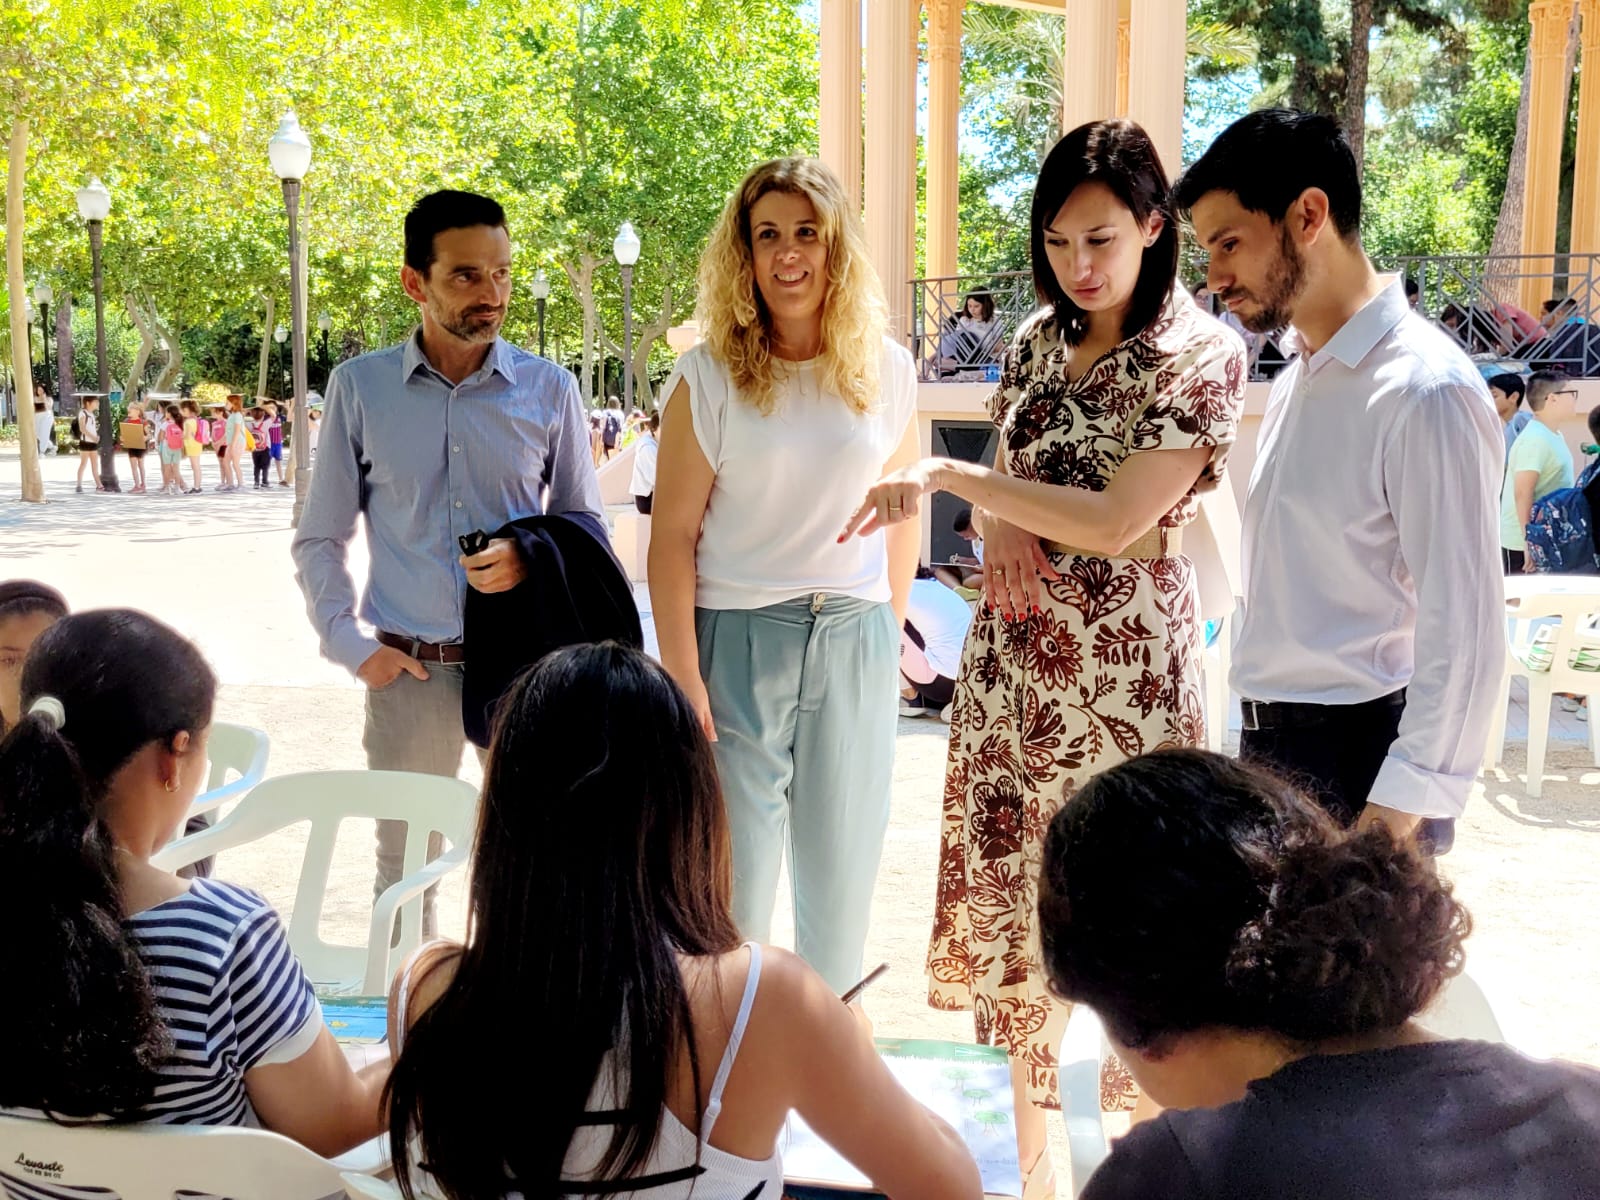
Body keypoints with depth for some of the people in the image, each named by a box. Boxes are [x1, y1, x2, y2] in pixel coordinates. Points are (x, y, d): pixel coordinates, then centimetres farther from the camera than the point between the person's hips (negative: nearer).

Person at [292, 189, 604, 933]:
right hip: (411, 671, 0)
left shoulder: (548, 389, 0)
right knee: (403, 871, 12)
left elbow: (587, 524, 7)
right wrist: (352, 647, -2)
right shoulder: (360, 387, 1)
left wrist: (532, 555, -14)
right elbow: (318, 542, 8)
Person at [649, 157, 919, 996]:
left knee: (843, 865, 13)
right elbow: (673, 532, -5)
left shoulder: (887, 371, 4)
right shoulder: (709, 376, -4)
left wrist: (890, 633, 9)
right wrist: (681, 674, -10)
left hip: (855, 642, 3)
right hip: (739, 638, -3)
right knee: (733, 865, 3)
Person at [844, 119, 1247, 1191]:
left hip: (1125, 659, -6)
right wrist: (1001, 521, -4)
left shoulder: (1202, 355, -11)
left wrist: (947, 478, -18)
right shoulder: (1042, 336, 9)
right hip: (1017, 648, 6)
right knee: (1014, 882, 10)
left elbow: (1118, 519, -19)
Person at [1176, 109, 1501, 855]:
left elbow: (1463, 633, -20)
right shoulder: (1296, 381, 12)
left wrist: (1395, 818, -22)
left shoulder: (1424, 391, -16)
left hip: (1357, 761, -8)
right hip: (1269, 745, 8)